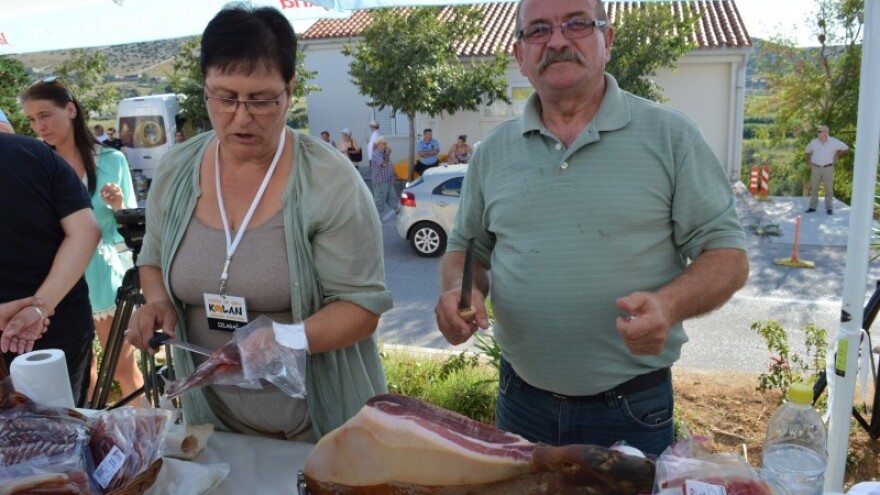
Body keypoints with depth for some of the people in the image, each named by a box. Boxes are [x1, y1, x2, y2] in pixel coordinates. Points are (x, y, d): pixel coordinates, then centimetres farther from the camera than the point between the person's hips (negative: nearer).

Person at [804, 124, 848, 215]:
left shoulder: (834, 142, -7)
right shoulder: (814, 142, 0)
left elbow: (846, 148, 7)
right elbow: (808, 151, 19)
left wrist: (837, 155, 4)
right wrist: (809, 162, 12)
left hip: (828, 168, -2)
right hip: (816, 168, 2)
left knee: (828, 189, 3)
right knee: (814, 188, 2)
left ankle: (829, 208, 9)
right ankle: (812, 207, 9)